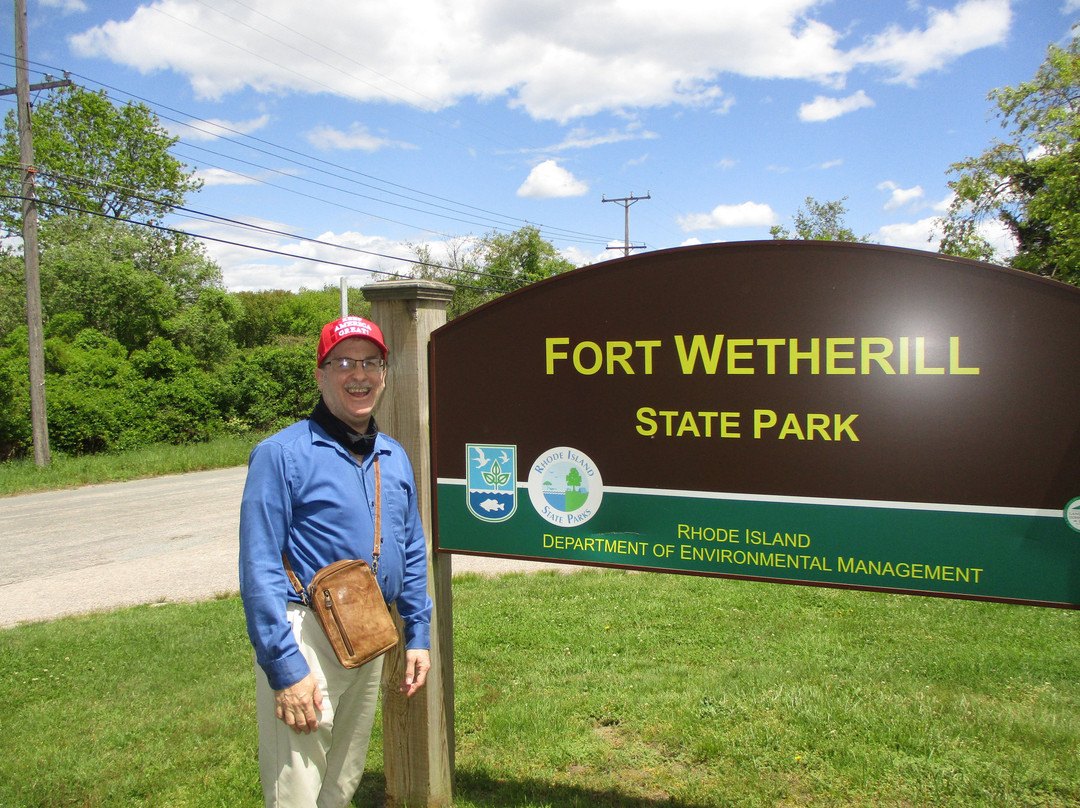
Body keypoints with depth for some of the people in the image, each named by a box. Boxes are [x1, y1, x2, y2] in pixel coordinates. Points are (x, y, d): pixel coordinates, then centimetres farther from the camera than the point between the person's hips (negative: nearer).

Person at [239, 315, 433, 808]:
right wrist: (284, 667, -19)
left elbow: (411, 554, 17)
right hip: (305, 637, -6)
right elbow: (260, 570, -15)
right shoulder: (281, 454, -11)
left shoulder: (395, 458, 10)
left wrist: (418, 634, 13)